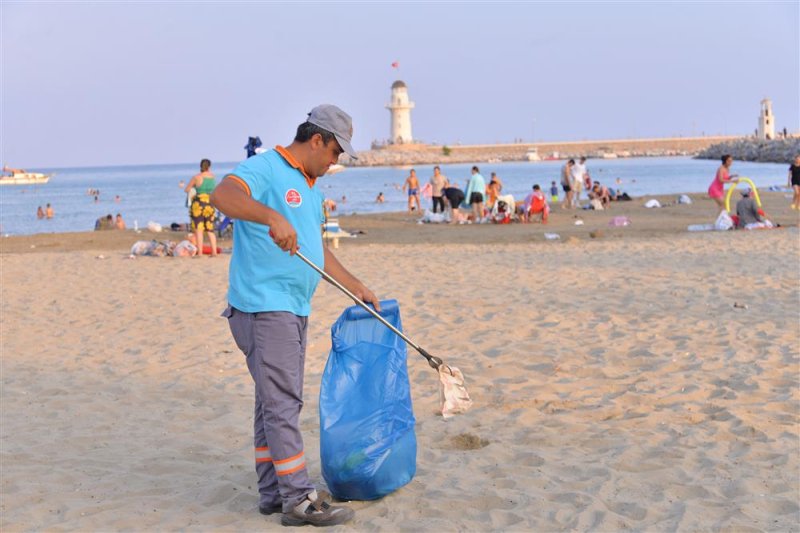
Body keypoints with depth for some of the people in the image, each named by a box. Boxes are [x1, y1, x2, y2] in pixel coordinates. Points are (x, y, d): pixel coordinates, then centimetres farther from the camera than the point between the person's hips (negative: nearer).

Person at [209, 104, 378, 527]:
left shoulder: (310, 188, 21)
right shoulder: (264, 168, -9)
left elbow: (316, 248, 31)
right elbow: (223, 195, -29)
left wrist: (356, 287, 32)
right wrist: (272, 216, -43)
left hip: (294, 309, 10)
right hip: (263, 306, -10)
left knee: (277, 402, 13)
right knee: (282, 402, -9)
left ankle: (273, 492, 19)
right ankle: (299, 499, -7)